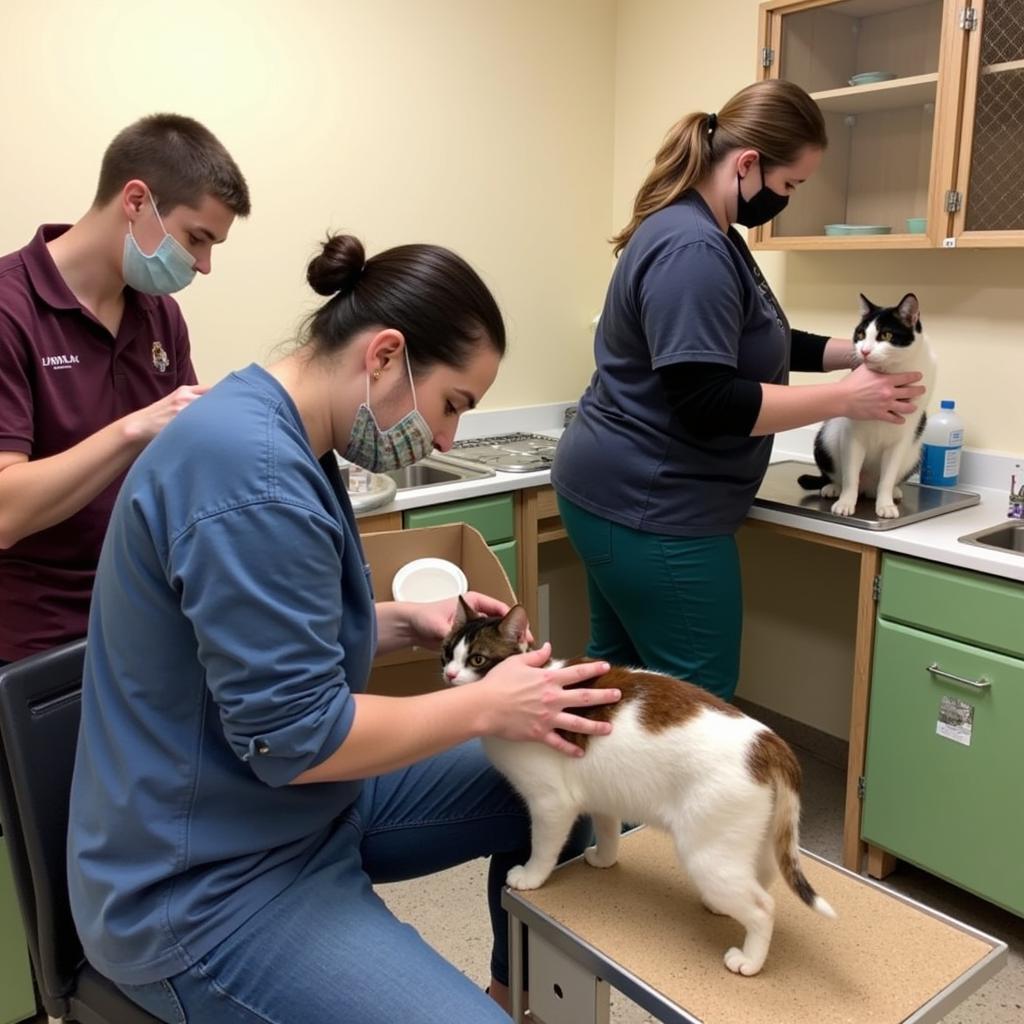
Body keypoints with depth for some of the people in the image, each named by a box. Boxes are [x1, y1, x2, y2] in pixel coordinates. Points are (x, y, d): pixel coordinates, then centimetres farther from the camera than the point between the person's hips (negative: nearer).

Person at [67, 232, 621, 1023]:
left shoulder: (273, 435, 4)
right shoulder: (252, 472, -28)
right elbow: (296, 736, -26)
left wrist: (407, 622, 1)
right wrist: (487, 707, -15)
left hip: (305, 803, 10)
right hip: (208, 889, -9)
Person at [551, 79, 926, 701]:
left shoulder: (704, 235, 15)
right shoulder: (692, 249, -20)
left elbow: (748, 345, 23)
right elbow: (707, 401, -25)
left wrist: (855, 352, 12)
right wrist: (845, 398, -17)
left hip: (622, 495, 11)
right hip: (651, 511, -11)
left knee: (624, 678, 18)